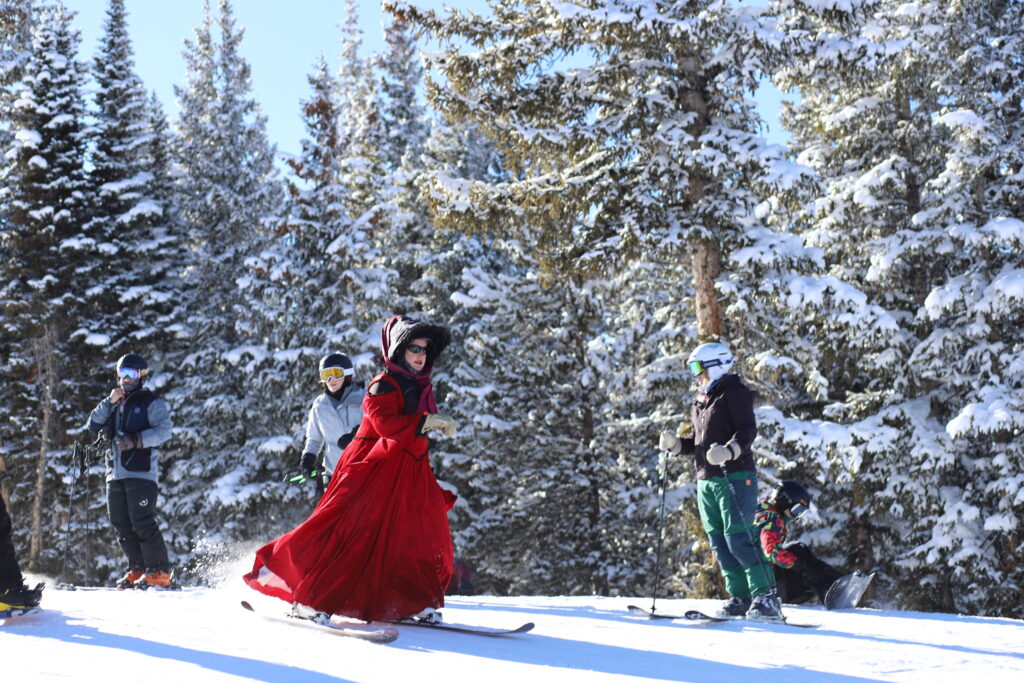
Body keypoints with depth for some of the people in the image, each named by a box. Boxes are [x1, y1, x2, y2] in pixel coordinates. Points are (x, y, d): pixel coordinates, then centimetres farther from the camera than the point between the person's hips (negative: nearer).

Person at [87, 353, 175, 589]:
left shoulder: (153, 403, 3)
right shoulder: (115, 405, 24)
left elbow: (164, 430, -11)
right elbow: (93, 425, 14)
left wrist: (136, 440, -22)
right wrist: (109, 402, 3)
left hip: (141, 472, -7)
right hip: (116, 473, 7)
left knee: (142, 522, -12)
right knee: (121, 524, 5)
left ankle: (160, 572, -9)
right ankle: (137, 569, 13)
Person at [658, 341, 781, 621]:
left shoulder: (733, 393, -4)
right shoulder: (701, 401, 21)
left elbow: (748, 429, -15)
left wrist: (730, 450, -32)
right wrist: (676, 444, 6)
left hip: (735, 477, -9)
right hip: (706, 480, 9)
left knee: (738, 539, -13)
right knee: (719, 542, 6)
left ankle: (766, 598, -8)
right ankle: (740, 598, 11)